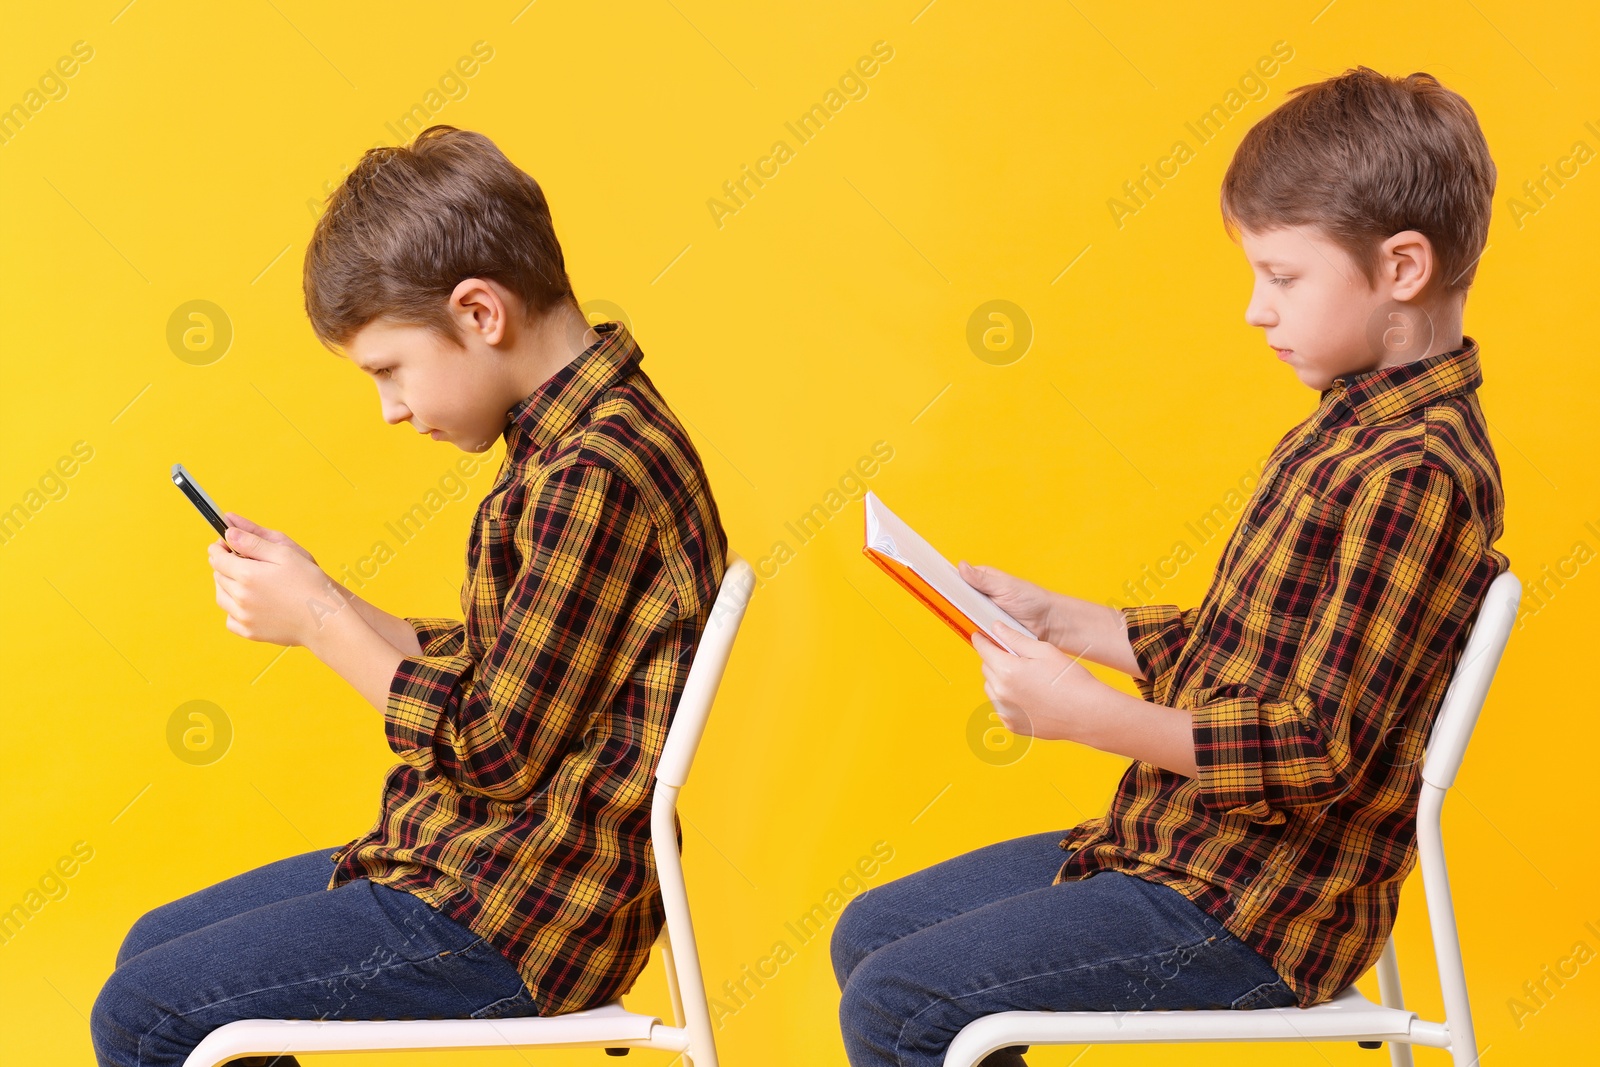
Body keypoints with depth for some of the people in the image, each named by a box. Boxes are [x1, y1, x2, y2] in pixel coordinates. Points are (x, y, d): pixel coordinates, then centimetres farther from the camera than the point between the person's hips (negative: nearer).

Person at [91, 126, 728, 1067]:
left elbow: (497, 751, -21)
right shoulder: (577, 439, 9)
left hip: (513, 918, -10)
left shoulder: (593, 477, -24)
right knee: (153, 948, 17)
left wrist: (319, 620, -11)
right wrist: (327, 604, 4)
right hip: (481, 858, 10)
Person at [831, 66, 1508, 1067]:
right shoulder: (1349, 430, 11)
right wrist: (1060, 620, 12)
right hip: (1173, 847, 10)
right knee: (870, 935, 14)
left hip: (1250, 912, -10)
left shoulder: (1417, 474, -21)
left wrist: (1089, 715, -24)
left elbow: (1320, 751, -24)